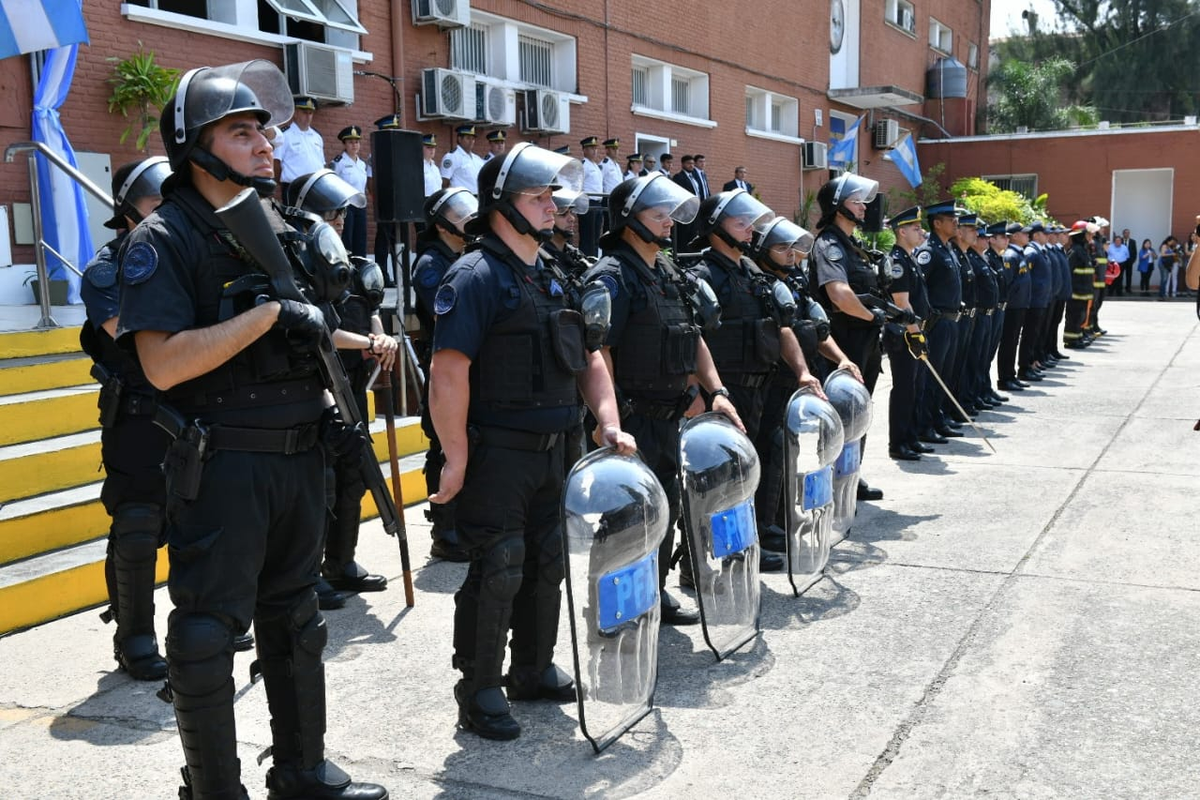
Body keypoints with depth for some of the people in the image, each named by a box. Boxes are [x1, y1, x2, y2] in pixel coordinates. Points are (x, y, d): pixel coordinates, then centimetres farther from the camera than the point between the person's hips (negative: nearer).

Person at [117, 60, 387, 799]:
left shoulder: (283, 231, 11)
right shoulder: (165, 241, -10)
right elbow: (163, 363, -22)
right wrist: (269, 314, -22)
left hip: (299, 455, 7)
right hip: (219, 465, -7)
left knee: (295, 619, 16)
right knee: (208, 631, 2)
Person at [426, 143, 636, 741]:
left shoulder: (551, 280, 14)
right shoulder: (477, 277, -13)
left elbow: (588, 357, 18)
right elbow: (448, 373, -21)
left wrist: (608, 421, 4)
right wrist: (457, 460, -21)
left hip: (550, 448, 8)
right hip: (496, 453, -8)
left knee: (546, 563, 16)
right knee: (498, 571, -2)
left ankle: (533, 670, 32)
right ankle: (478, 692, 13)